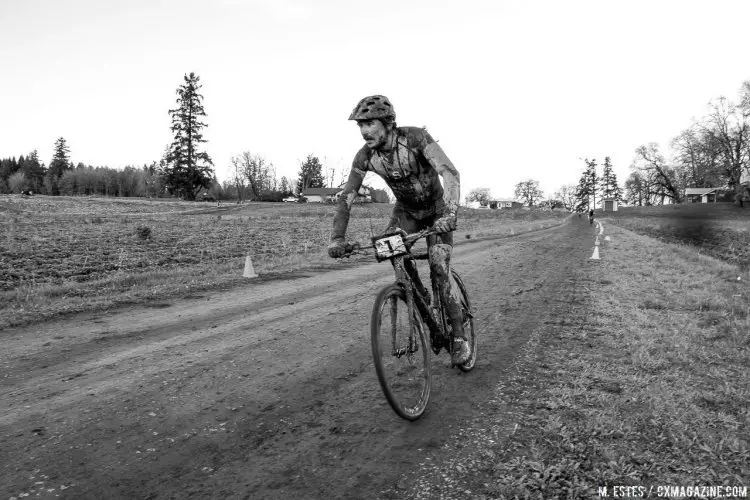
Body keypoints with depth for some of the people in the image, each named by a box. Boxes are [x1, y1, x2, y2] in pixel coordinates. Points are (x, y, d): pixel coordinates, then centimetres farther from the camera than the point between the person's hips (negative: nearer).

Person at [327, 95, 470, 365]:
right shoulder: (365, 156, -18)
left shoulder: (415, 137, -31)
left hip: (436, 210, -4)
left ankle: (459, 337, 2)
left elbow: (450, 172, -41)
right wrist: (337, 237, -27)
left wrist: (449, 214, -56)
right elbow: (347, 196, -15)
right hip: (406, 210, 4)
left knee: (439, 273, -14)